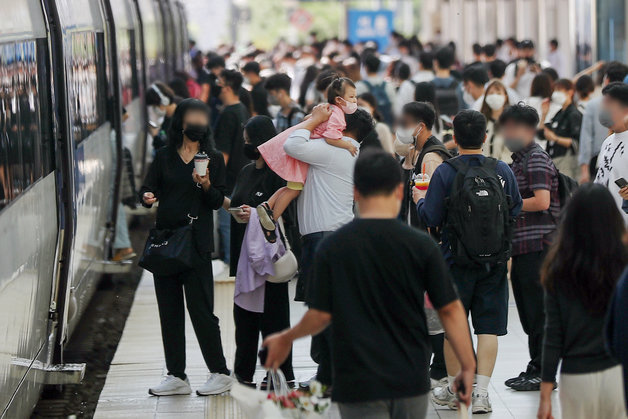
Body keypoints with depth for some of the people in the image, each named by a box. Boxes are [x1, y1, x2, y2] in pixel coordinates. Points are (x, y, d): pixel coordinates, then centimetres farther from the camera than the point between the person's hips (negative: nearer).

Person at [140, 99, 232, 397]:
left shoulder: (213, 158, 4)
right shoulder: (164, 157, 10)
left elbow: (218, 202, 0)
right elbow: (148, 189, 7)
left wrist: (206, 186, -20)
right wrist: (148, 197, -16)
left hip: (196, 242, -3)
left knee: (201, 310, -6)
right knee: (169, 310, 6)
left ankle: (220, 373, 4)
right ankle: (176, 376, 13)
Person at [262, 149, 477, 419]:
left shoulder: (332, 247, -5)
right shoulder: (420, 245, -5)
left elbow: (321, 315, -3)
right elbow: (449, 309, -5)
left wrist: (287, 338, 16)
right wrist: (468, 366, 3)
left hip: (358, 383, -1)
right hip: (411, 379, 1)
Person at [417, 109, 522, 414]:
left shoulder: (445, 172, -11)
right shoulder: (502, 171, -3)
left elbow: (431, 218, -9)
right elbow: (516, 212, 5)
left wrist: (419, 200, 10)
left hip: (456, 261, -2)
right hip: (495, 262, 2)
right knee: (489, 327, 5)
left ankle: (455, 390, 22)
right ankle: (481, 394, 0)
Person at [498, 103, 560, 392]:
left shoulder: (536, 159, -11)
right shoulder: (519, 159, 19)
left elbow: (541, 201, -21)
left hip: (538, 246, -10)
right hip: (523, 248, 10)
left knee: (538, 311, -5)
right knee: (528, 313, 14)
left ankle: (543, 372, 0)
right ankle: (535, 368, 21)